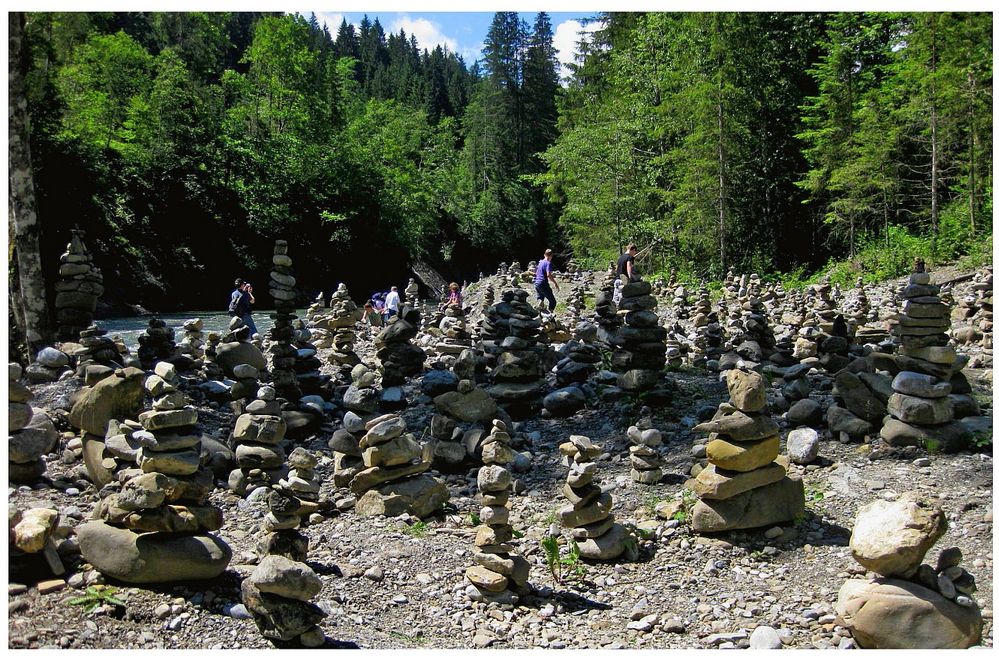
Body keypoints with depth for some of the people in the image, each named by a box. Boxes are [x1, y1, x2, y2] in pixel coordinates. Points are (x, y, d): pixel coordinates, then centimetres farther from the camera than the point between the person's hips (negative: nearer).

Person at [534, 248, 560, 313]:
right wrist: (555, 283, -13)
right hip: (543, 284, -8)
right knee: (552, 301, -1)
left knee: (541, 299, 20)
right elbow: (548, 275, -21)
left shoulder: (540, 262, 15)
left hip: (536, 283, 8)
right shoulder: (548, 263, -10)